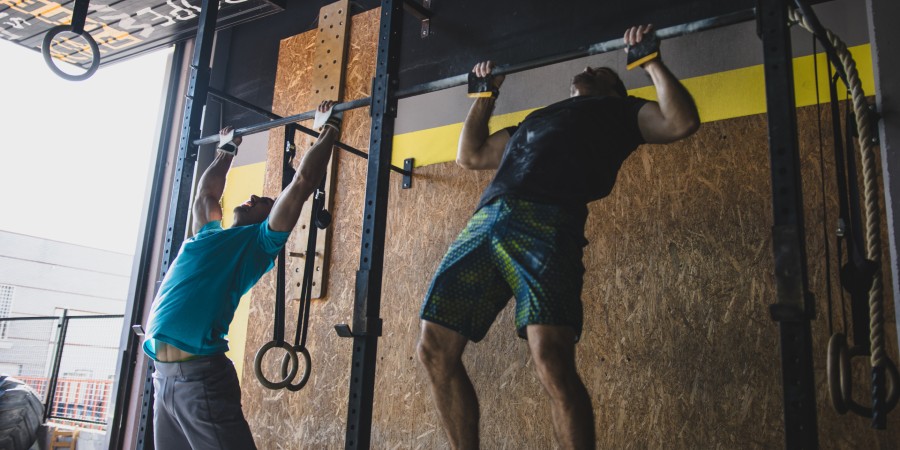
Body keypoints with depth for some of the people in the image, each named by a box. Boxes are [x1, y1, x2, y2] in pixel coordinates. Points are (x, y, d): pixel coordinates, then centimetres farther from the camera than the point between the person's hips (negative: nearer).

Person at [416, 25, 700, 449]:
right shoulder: (537, 117, 41)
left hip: (546, 223, -6)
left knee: (552, 363, -22)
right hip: (485, 220, 6)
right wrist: (486, 94, 48)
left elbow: (682, 121, 8)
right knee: (434, 350, -1)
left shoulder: (618, 111, 25)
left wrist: (650, 59, 15)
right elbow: (470, 154, 45)